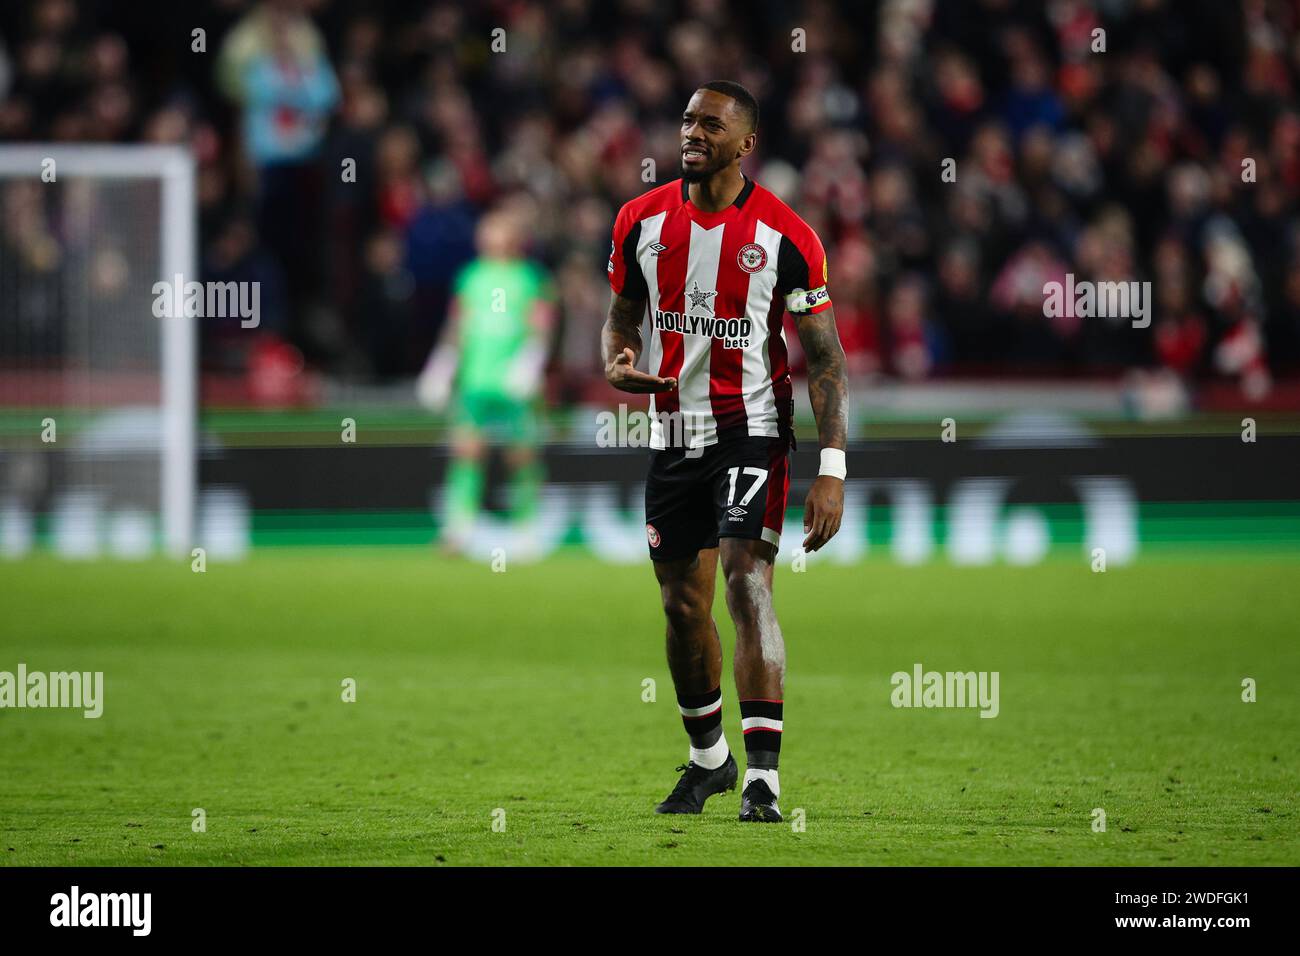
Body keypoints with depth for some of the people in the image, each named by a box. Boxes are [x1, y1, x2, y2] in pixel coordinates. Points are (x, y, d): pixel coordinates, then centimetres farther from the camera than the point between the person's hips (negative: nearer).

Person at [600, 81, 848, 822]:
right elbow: (623, 315, 17)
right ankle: (709, 756, 32)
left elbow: (826, 358, -7)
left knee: (748, 583, -19)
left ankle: (763, 776, -20)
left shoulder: (784, 236, -9)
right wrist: (618, 361, -9)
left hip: (752, 427, -5)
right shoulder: (643, 221, 3)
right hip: (674, 431, 5)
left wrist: (832, 470, -14)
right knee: (683, 605, 10)